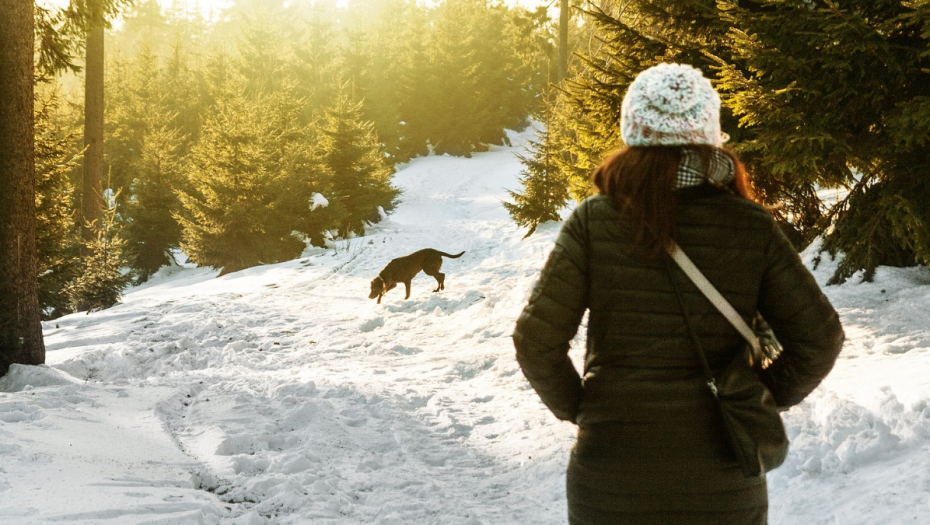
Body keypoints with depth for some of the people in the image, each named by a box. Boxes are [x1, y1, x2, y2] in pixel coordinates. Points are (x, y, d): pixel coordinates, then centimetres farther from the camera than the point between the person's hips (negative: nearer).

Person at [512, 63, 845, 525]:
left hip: (613, 474, -1)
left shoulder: (594, 221, -9)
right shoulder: (752, 229, -6)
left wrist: (575, 408, 3)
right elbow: (819, 338, -5)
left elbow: (536, 340, -12)